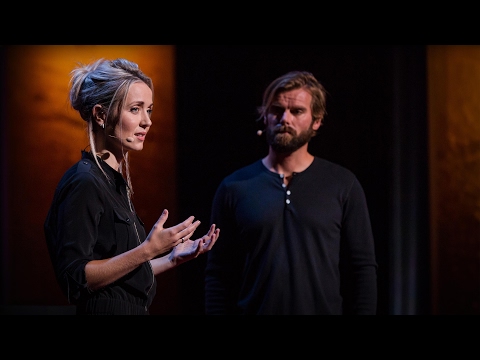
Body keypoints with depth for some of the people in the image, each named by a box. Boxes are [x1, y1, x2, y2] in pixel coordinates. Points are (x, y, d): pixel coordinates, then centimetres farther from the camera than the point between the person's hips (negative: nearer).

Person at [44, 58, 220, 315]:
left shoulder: (115, 180, 12)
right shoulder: (84, 183, -15)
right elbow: (75, 280, -22)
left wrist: (173, 258, 8)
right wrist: (148, 250, -25)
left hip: (132, 309, 9)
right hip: (104, 309, -9)